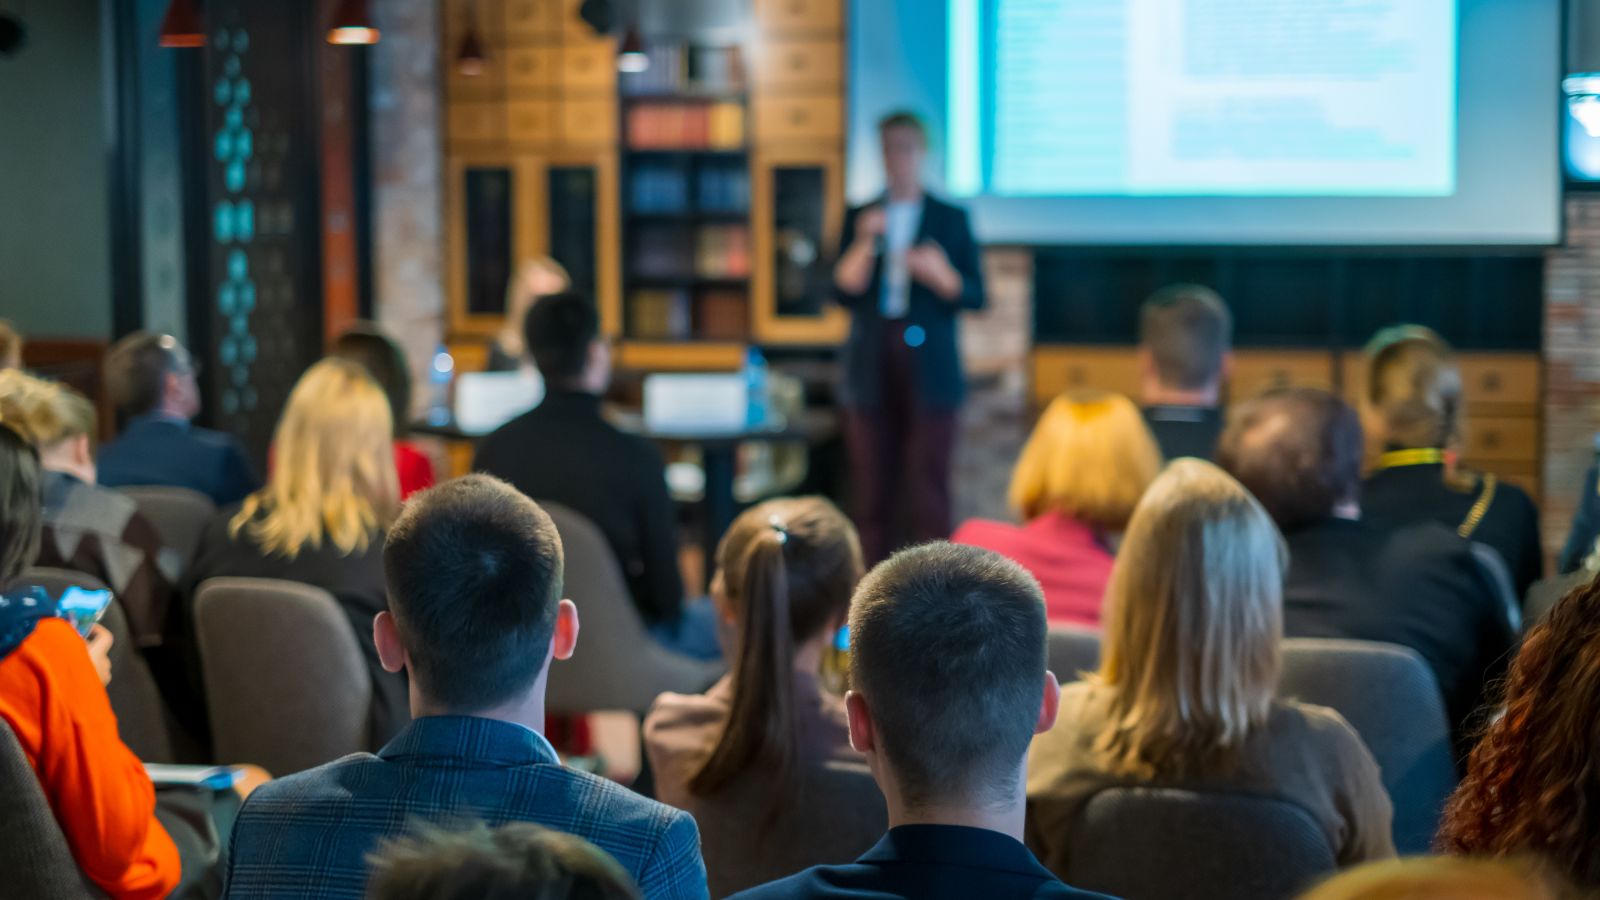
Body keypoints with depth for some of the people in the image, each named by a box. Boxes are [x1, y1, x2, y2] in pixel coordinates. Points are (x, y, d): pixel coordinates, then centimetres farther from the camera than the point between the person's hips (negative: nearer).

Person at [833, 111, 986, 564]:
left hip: (929, 369, -2)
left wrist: (939, 274, -15)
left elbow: (975, 294, 4)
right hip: (872, 369, 2)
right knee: (872, 489, 2)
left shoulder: (950, 218, 7)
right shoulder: (860, 218, 11)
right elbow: (844, 290, 1)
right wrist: (864, 244, -13)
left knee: (929, 488, -6)